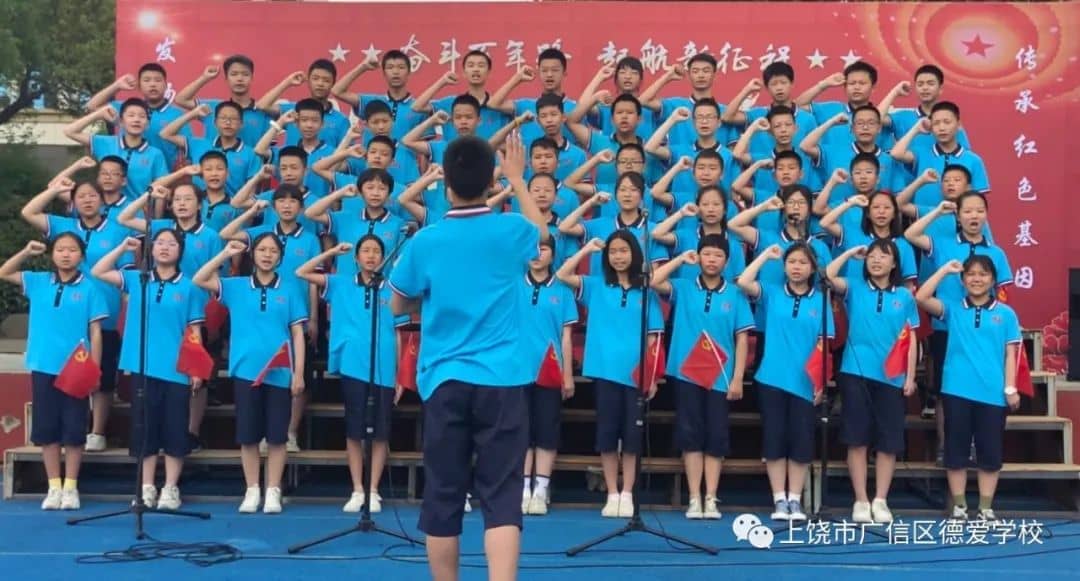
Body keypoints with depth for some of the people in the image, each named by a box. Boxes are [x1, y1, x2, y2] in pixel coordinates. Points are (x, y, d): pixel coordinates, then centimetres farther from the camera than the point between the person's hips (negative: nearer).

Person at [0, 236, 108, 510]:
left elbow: (95, 332, -2)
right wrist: (26, 252, -1)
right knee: (46, 427, 6)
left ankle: (71, 487, 12)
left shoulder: (89, 288, -2)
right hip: (44, 367, 3)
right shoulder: (38, 282, 7)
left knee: (73, 428, 2)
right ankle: (54, 487, 15)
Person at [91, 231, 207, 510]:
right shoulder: (136, 279, 8)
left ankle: (171, 488, 11)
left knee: (174, 430, 2)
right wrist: (123, 247, 1)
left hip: (177, 370, -2)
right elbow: (97, 272, 6)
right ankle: (147, 487, 14)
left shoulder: (190, 287, 1)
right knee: (144, 429, 6)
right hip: (143, 367, 2)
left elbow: (194, 331, 1)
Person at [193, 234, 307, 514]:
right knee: (248, 435, 5)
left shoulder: (289, 292, 5)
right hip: (246, 371, 1)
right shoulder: (236, 287, 8)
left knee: (277, 436, 3)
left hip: (280, 373, -1)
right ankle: (252, 491, 15)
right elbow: (199, 280, -1)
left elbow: (298, 334, 4)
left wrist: (298, 372, -3)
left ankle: (273, 491, 11)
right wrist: (226, 253, -5)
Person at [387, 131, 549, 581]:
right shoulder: (510, 231, -1)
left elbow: (399, 306, 13)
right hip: (501, 381, 0)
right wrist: (518, 178, 34)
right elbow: (541, 230, 25)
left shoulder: (425, 241, -2)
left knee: (442, 499, 9)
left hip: (444, 381, 1)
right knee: (501, 498, -2)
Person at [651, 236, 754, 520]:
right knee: (691, 436, 2)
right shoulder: (683, 288, 4)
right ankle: (694, 499, 7)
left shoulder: (735, 294, 3)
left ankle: (711, 499, 9)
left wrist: (737, 378, -4)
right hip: (686, 374, 0)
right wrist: (681, 259, -4)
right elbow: (654, 281, -13)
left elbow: (741, 339, 1)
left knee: (716, 438, 3)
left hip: (720, 377, 0)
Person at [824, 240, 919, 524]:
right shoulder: (854, 288, 6)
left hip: (891, 377, 1)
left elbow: (911, 339, 7)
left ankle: (880, 500, 13)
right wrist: (851, 253, -2)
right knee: (857, 440, 0)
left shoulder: (905, 296, 7)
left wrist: (910, 377, 2)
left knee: (889, 442, 3)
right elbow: (828, 276, -12)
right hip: (856, 373, -1)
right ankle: (860, 501, 8)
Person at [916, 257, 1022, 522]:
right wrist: (945, 270, -3)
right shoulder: (952, 308, 6)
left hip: (993, 394, 0)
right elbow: (921, 298, -7)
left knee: (990, 453, 5)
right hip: (957, 390, 0)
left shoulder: (1006, 314, 6)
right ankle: (959, 507, 15)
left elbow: (1010, 354, 5)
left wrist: (1010, 389, -2)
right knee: (956, 451, 5)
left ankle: (986, 508, 15)